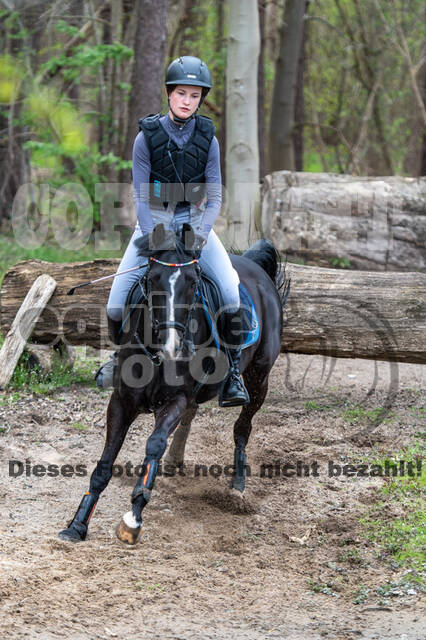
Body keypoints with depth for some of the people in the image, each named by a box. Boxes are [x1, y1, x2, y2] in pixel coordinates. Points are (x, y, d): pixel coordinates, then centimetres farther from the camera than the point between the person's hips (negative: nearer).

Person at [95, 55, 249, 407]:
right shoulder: (147, 137, -10)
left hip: (195, 222, 1)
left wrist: (199, 235, -19)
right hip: (153, 222, -1)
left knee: (233, 295, -21)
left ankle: (232, 371, -5)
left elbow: (214, 196, -4)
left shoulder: (207, 138, -5)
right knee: (116, 304, -10)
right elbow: (141, 196, -9)